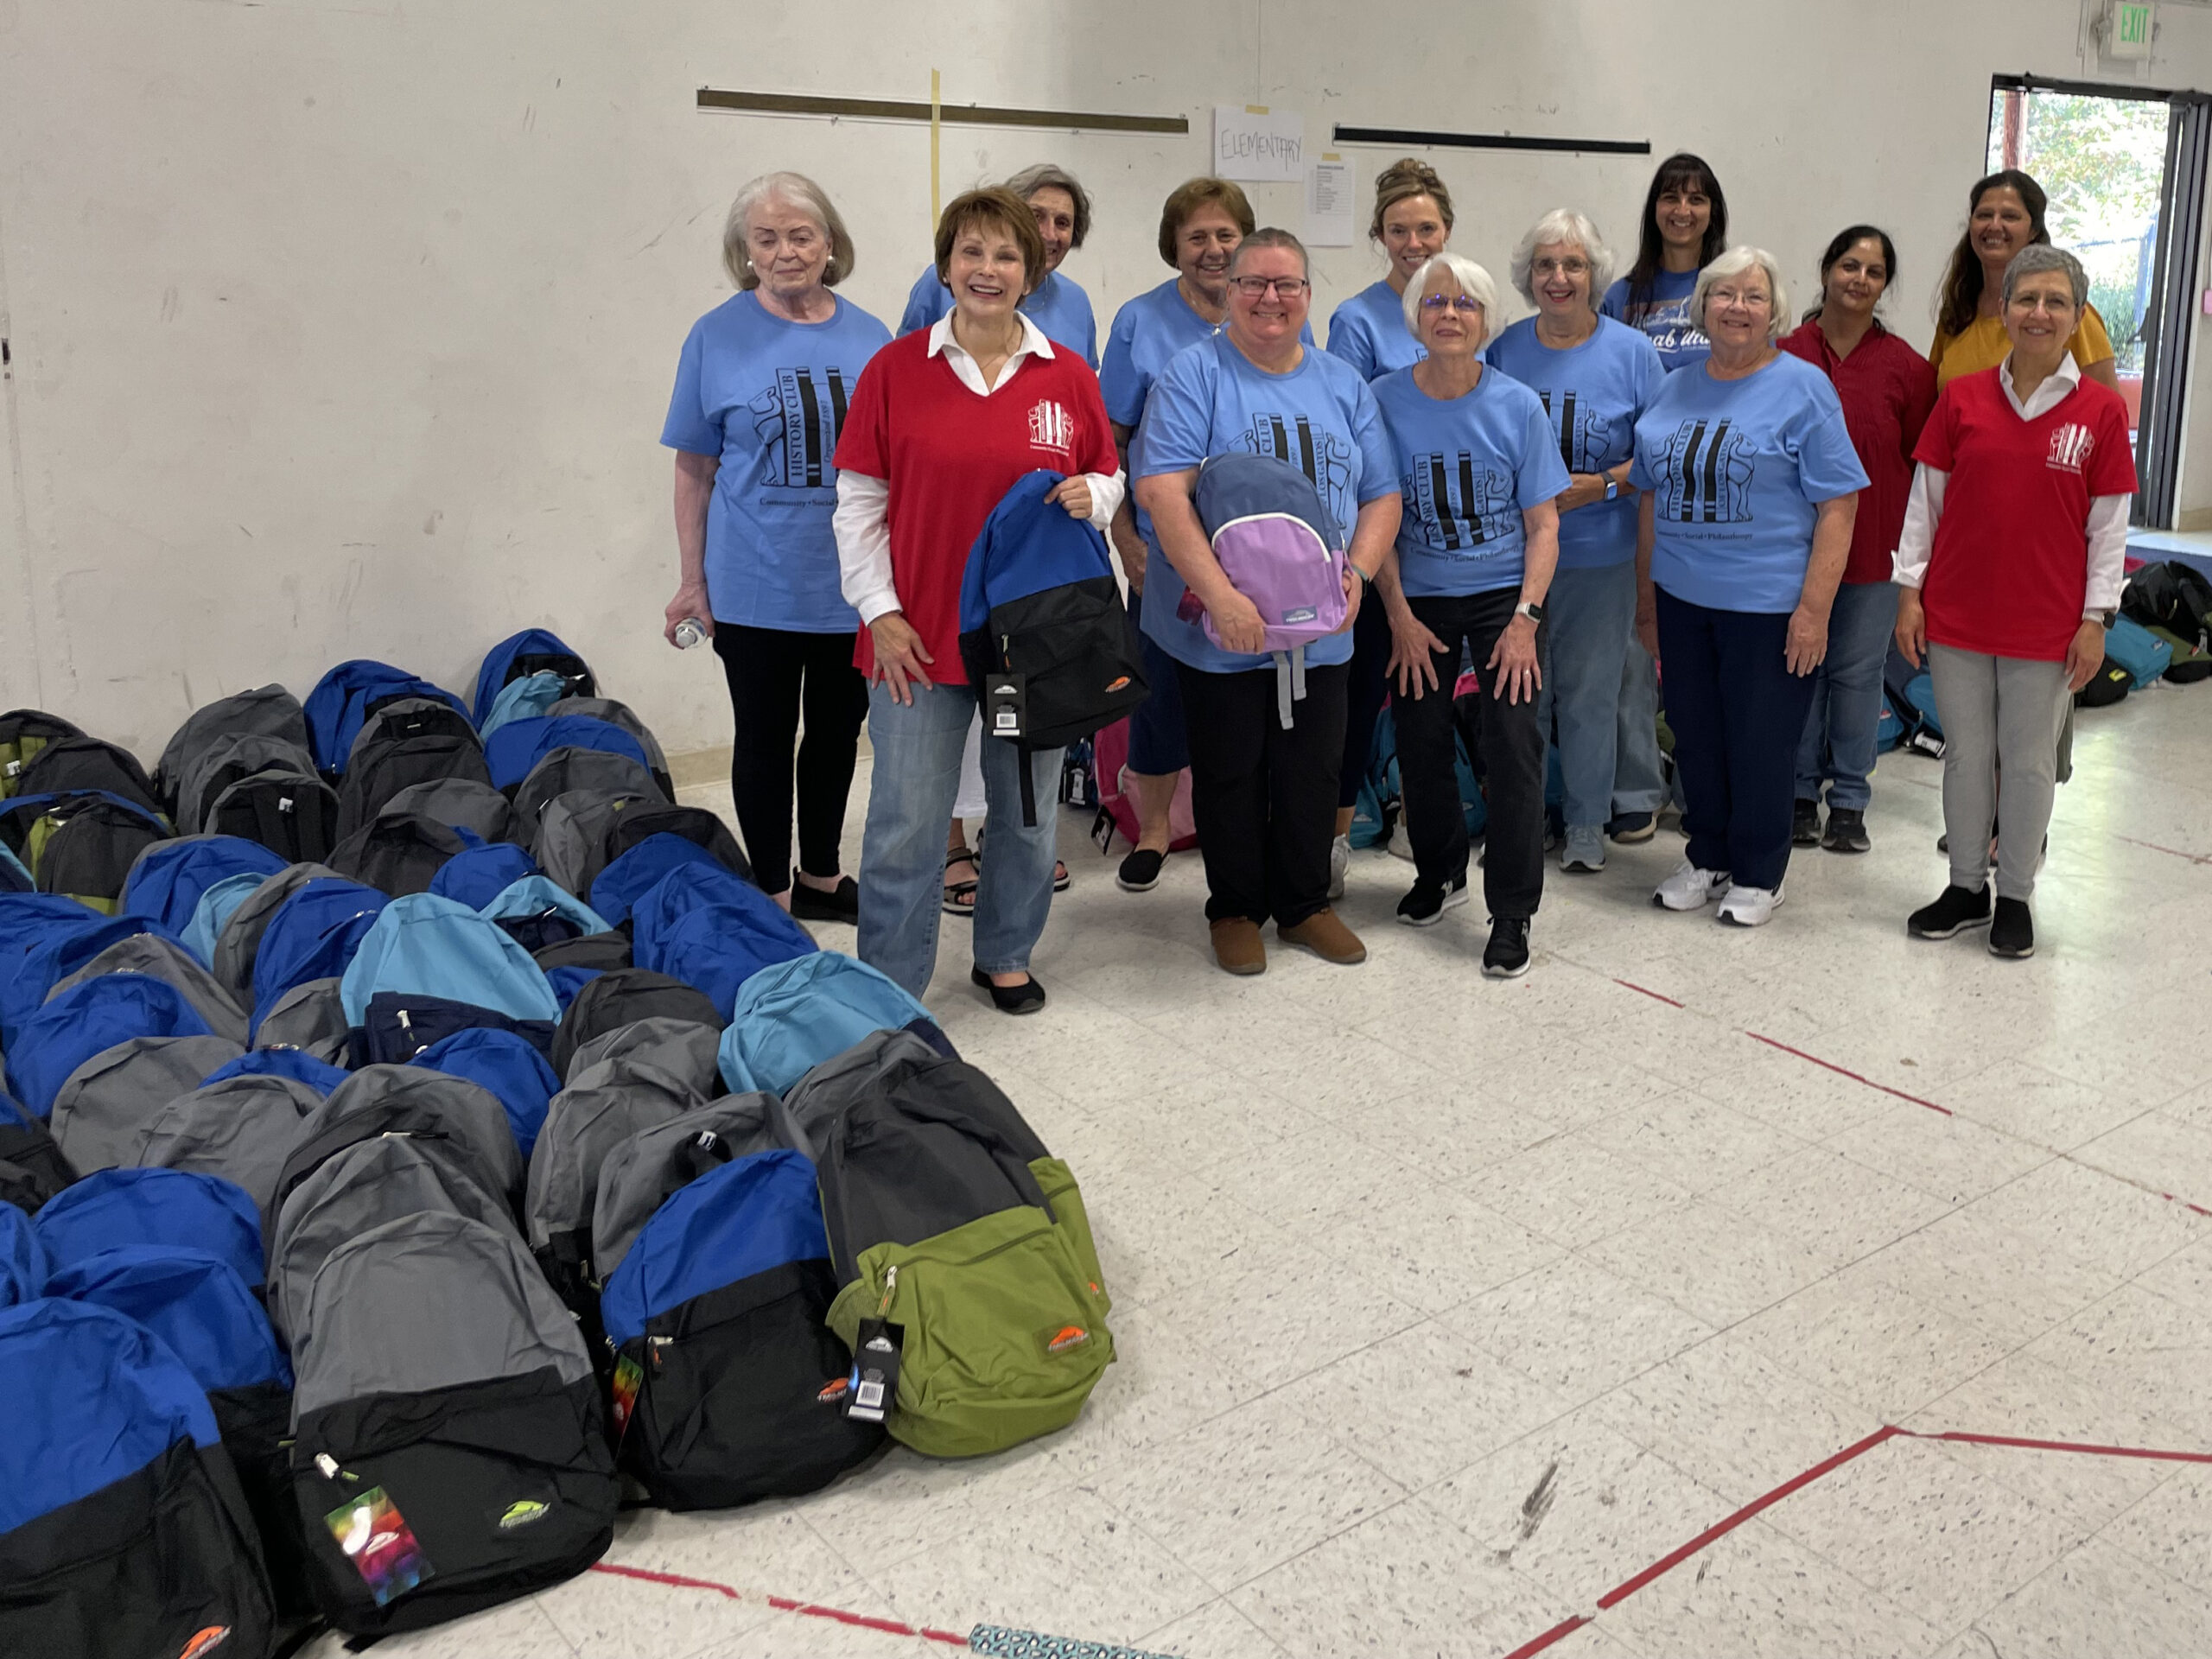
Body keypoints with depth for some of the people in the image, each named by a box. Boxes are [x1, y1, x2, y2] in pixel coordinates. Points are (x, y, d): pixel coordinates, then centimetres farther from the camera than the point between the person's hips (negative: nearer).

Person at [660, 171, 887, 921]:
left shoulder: (870, 338, 2)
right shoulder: (717, 337, -5)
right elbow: (694, 469, -2)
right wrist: (691, 580, -3)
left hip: (852, 583, 3)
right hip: (757, 587, -3)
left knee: (837, 732, 16)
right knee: (765, 739, 9)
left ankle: (820, 877, 34)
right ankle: (774, 895, 23)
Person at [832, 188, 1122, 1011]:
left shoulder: (1070, 377, 3)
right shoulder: (894, 369, -2)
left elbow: (1109, 483, 12)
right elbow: (859, 504, 0)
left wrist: (1089, 495, -12)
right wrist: (880, 612, -7)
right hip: (921, 634, -2)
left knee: (1027, 812, 15)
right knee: (907, 822, 1)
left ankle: (1005, 956, 35)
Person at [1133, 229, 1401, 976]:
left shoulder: (1344, 385, 11)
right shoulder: (1195, 373, -7)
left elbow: (1382, 496, 12)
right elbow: (1161, 491, -18)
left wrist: (1357, 571, -8)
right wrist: (1221, 596, -26)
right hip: (1220, 631, -4)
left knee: (1312, 772, 11)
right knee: (1229, 773, 7)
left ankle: (1304, 903, 29)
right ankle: (1235, 909, 24)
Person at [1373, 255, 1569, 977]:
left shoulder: (1518, 405, -5)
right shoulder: (1385, 400, -5)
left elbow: (1543, 523, -2)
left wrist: (1525, 618, -12)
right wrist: (1399, 616, -7)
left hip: (1503, 593, -1)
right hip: (1420, 598, 1)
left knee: (1514, 743, -11)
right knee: (1421, 743, 6)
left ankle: (1512, 912, 1)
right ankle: (1439, 872, 32)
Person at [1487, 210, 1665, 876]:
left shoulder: (1631, 351, -2)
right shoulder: (1504, 349, 3)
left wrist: (1603, 484, -16)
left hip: (1598, 553, -1)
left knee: (1590, 691, 8)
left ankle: (1586, 823, 22)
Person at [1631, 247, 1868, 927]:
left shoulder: (1803, 388, -6)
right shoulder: (1674, 391, 9)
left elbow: (1837, 506, -10)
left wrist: (1814, 608, -16)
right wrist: (1646, 597, 12)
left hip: (1767, 605, -5)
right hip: (1681, 600, 5)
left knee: (1760, 744, 5)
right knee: (1696, 737, 13)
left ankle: (1758, 875, 21)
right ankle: (1707, 858, 30)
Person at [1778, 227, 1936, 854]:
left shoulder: (1906, 367, -3)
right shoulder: (1785, 355, -4)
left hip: (1873, 548, 0)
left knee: (1857, 672, 9)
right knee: (1799, 667, 9)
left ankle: (1849, 800, 22)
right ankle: (1800, 792, 23)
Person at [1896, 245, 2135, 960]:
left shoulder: (2100, 411, -3)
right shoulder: (1961, 398, 0)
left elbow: (2109, 525, -1)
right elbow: (1925, 500, 5)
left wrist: (2095, 620, -4)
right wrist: (1910, 591, 2)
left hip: (2047, 625, -1)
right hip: (1957, 615, 2)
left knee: (2029, 761, 8)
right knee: (1966, 754, 11)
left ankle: (2015, 898, 22)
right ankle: (1966, 887, 25)